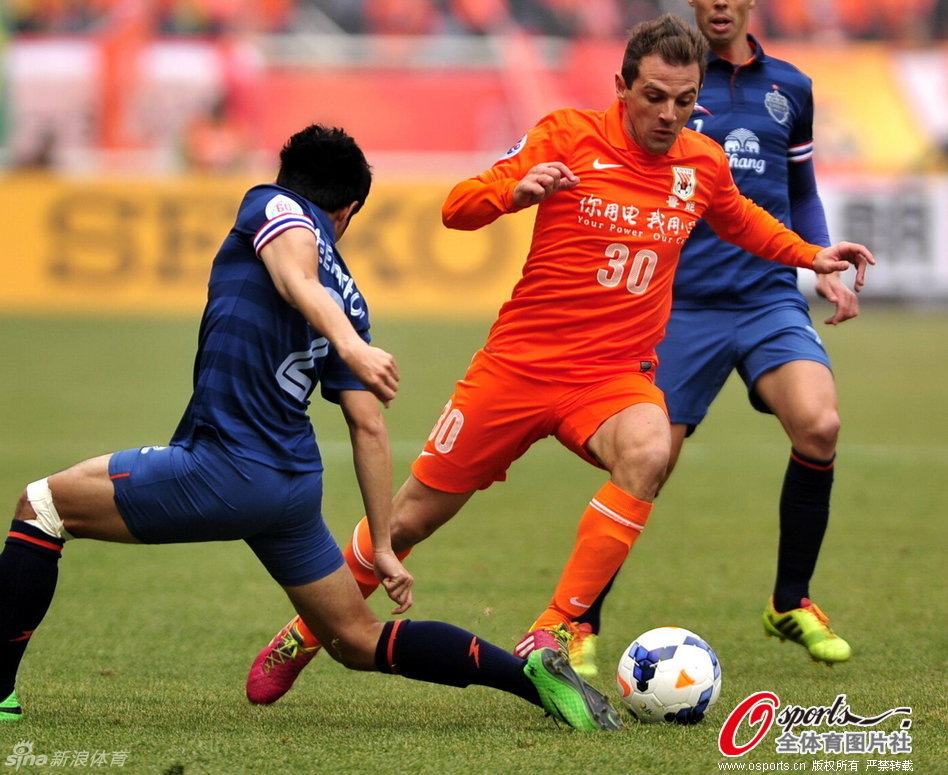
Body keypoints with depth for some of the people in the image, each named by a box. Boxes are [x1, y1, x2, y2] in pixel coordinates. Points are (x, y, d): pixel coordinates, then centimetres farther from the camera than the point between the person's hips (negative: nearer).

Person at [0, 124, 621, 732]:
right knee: (360, 642, 19)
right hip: (296, 489, 7)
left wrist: (348, 345, -36)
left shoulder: (275, 206, 5)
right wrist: (383, 547, 21)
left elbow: (297, 278, -18)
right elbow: (369, 425, 17)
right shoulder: (348, 297, 20)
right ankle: (532, 674, 6)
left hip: (226, 470, -7)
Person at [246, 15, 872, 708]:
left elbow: (739, 220, 29)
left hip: (616, 377, 2)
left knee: (648, 453, -33)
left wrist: (811, 255, 21)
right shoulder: (569, 136, -9)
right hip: (520, 363, -2)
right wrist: (515, 191, -30)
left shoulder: (704, 164, 3)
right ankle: (307, 634, 29)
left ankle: (551, 637, -26)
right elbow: (458, 208, -11)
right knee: (413, 516, 4)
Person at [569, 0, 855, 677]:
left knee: (819, 424, -22)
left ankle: (791, 604, -3)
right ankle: (582, 624, 15)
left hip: (770, 297, 2)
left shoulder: (790, 88, 13)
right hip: (683, 307, -2)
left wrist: (826, 267, 11)